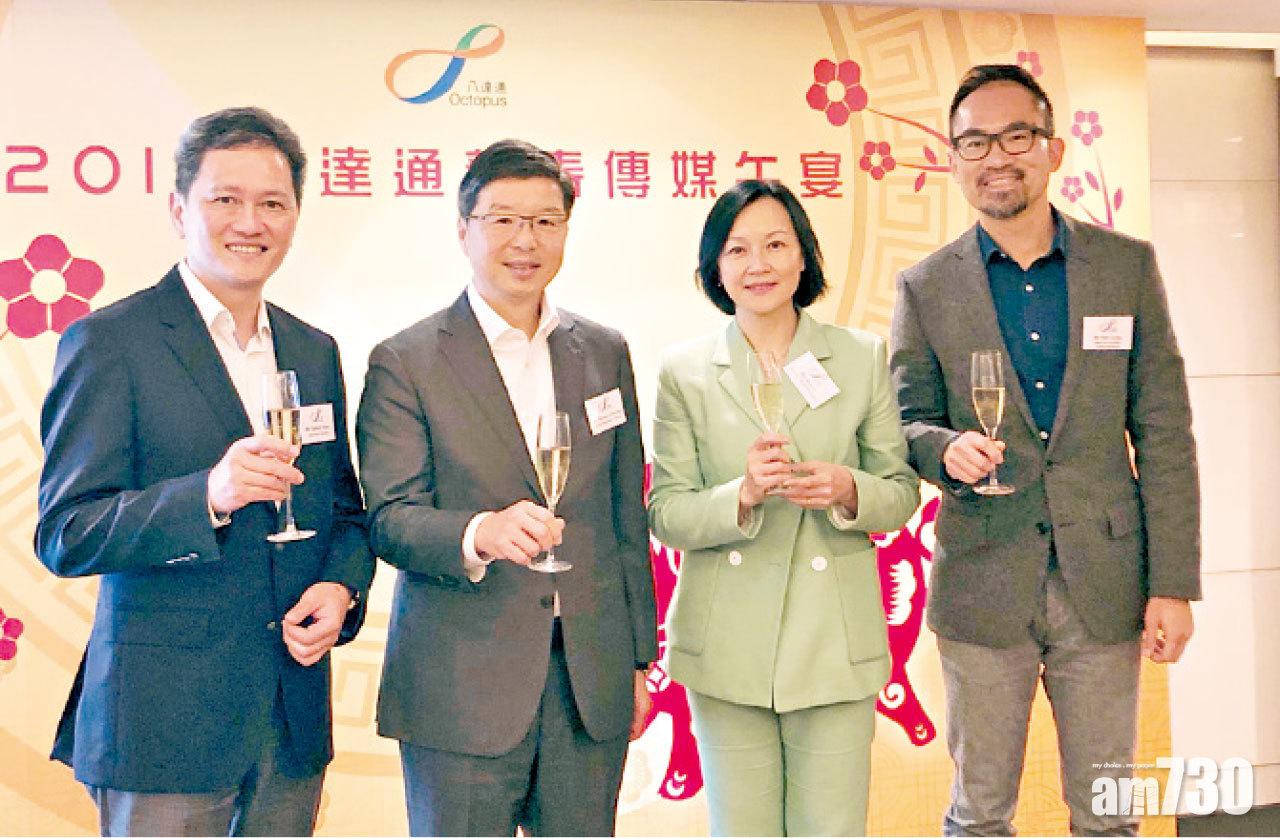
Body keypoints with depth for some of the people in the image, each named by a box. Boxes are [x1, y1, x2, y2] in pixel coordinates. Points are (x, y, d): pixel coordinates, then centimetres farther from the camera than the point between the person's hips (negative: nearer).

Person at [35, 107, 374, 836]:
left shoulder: (316, 352, 11)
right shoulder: (108, 342, -7)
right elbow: (64, 536, -11)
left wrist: (340, 587, -5)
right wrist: (208, 496, -27)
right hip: (163, 721, -5)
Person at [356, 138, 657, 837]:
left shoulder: (605, 353, 9)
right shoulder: (405, 361, -4)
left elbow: (626, 516, 12)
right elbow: (390, 519, -10)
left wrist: (638, 657, 12)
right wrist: (480, 533, -30)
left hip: (591, 684, 4)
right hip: (461, 692, -3)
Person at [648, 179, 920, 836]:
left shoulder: (863, 358, 3)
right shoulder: (684, 372, 1)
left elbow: (901, 493, 6)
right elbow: (666, 515, -2)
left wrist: (847, 490, -16)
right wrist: (742, 495, -21)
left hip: (835, 643, 0)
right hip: (725, 648, 0)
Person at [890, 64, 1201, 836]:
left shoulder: (1128, 265, 1)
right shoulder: (926, 288, 0)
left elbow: (1164, 434, 0)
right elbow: (909, 422, 4)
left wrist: (1174, 585, -4)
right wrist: (947, 449, -20)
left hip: (1106, 584, 1)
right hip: (983, 586, 0)